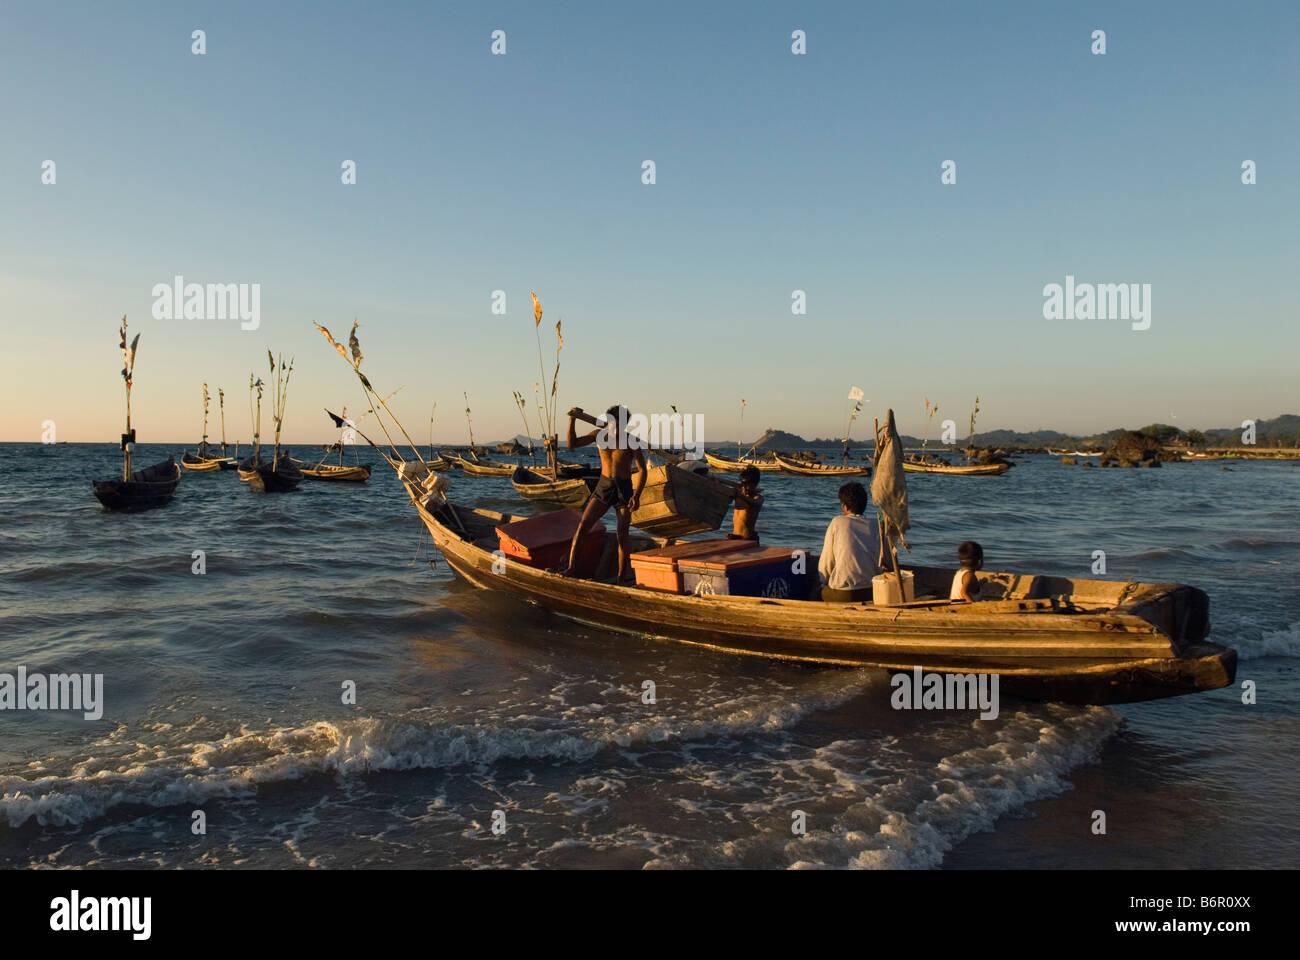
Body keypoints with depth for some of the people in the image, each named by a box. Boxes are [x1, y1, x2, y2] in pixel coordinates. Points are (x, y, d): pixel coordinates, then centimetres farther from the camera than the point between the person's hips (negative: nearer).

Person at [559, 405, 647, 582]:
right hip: (603, 487, 3)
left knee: (622, 535, -2)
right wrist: (572, 420, -17)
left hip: (624, 489, -3)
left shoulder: (632, 441, -9)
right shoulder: (600, 435, 1)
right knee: (582, 526, -12)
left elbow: (642, 470, -11)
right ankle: (570, 569, -13)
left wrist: (637, 495, -23)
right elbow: (572, 444, -3)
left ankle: (621, 578, 9)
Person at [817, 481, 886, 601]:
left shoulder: (837, 522, -4)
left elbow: (825, 563, -1)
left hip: (842, 595, -4)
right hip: (871, 593, 4)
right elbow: (881, 565, 3)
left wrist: (824, 583, 15)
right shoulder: (876, 526, 3)